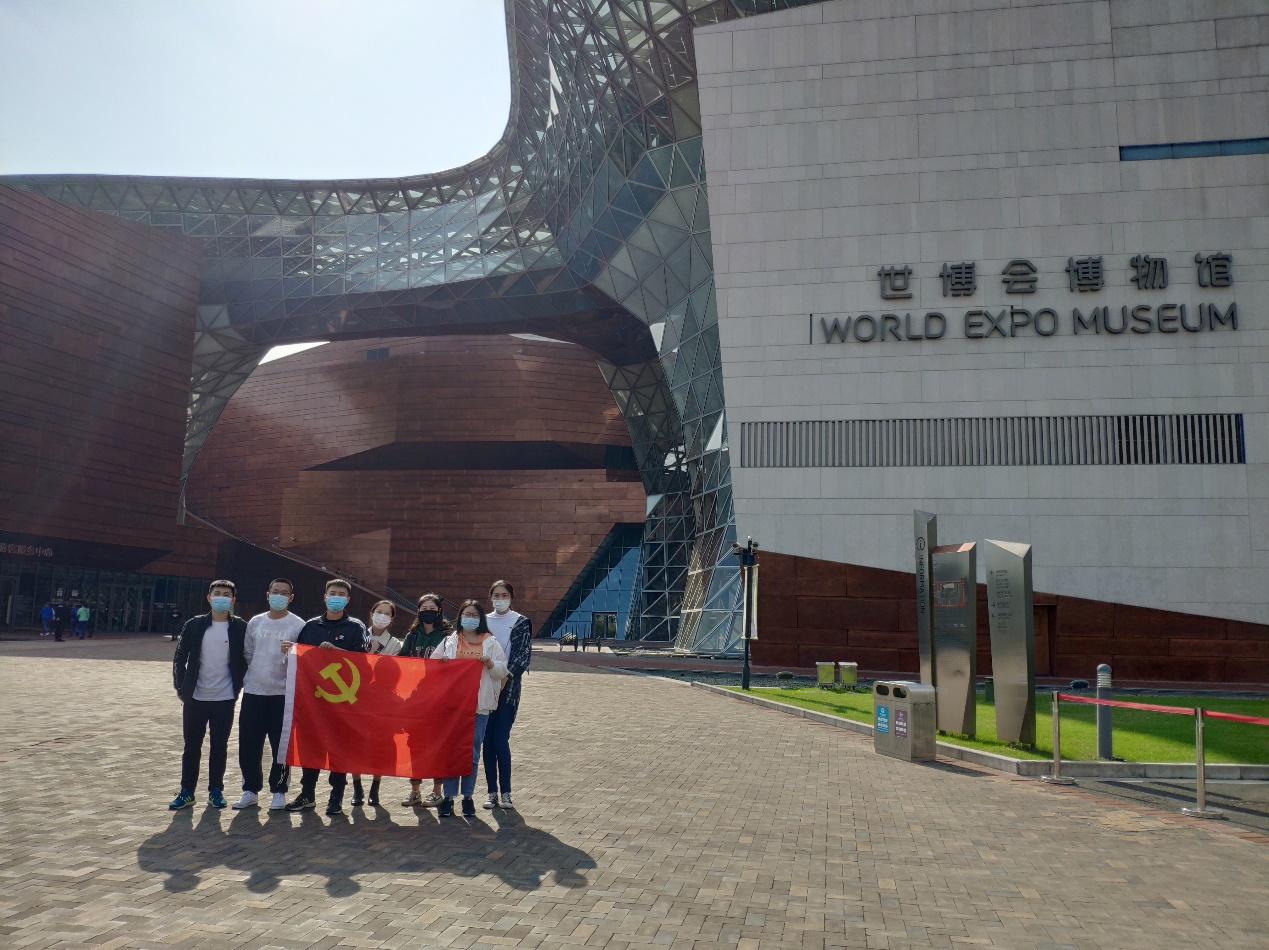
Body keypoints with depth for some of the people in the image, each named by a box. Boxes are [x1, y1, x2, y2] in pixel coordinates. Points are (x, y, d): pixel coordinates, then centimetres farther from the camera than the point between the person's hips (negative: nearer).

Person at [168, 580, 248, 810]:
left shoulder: (240, 627, -2)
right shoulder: (194, 625, 0)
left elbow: (245, 659, 4)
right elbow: (179, 657, 5)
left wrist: (237, 686, -1)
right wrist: (181, 687, 0)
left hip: (225, 699, -1)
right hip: (195, 697, 1)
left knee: (219, 747, 8)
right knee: (191, 746, 8)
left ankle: (216, 790, 19)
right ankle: (186, 791, 19)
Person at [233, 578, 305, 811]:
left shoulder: (298, 625, 0)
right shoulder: (255, 622, 11)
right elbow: (248, 656, 18)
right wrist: (245, 679, 10)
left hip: (283, 694, -4)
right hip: (253, 692, 4)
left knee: (281, 745, 1)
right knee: (248, 745, 6)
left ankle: (279, 792, 13)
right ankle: (251, 790, 19)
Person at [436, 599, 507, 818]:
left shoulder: (490, 643, 8)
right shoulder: (449, 641, 11)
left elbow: (502, 671, 5)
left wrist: (490, 663, -14)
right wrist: (441, 662, -9)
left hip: (479, 704, -1)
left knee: (472, 751, 3)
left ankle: (467, 796, 13)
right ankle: (448, 796, 7)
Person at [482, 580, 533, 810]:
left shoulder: (521, 623, 4)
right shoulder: (484, 621, 12)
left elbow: (524, 654, -3)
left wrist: (506, 676, -14)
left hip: (507, 687, -3)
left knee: (501, 741, -9)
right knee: (488, 741, 3)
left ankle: (505, 792, -1)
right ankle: (492, 791, 11)